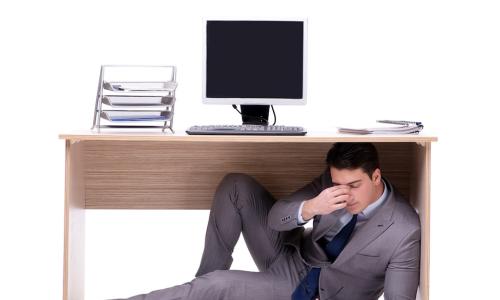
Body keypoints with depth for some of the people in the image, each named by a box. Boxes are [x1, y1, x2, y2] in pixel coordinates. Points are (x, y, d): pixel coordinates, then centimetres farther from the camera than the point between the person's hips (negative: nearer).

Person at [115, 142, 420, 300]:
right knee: (237, 186, -12)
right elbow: (274, 219, -13)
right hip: (289, 259, 6)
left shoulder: (405, 231, -28)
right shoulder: (336, 180, -13)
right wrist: (310, 208, -35)